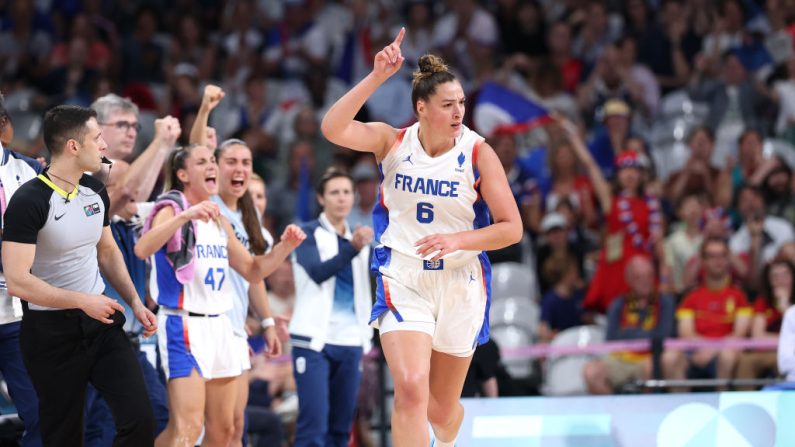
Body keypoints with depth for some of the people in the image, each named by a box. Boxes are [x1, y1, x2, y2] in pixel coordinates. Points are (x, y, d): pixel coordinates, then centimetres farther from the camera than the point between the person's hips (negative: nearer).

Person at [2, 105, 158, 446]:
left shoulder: (95, 191, 5)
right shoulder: (28, 201, -18)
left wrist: (135, 303, 9)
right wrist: (83, 301, -24)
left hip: (101, 321, 6)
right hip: (51, 332, -6)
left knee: (139, 420, -7)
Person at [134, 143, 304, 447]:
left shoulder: (219, 220, 16)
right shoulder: (172, 210, -8)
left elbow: (252, 271, 21)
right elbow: (142, 249, -28)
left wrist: (284, 247, 4)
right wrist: (185, 215, -38)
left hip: (220, 326, 8)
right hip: (184, 323, -8)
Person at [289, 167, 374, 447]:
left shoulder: (359, 239, 16)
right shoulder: (309, 233, -2)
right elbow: (318, 272, -20)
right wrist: (353, 248, -30)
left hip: (350, 343, 6)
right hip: (315, 341, -6)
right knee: (314, 423, -14)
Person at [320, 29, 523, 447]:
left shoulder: (477, 152, -8)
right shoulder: (392, 141, -4)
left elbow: (511, 228, -6)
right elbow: (333, 129, -21)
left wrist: (458, 240, -21)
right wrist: (376, 77, -28)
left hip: (459, 283, 1)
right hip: (403, 282, -1)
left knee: (442, 408, 15)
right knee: (411, 389, -23)